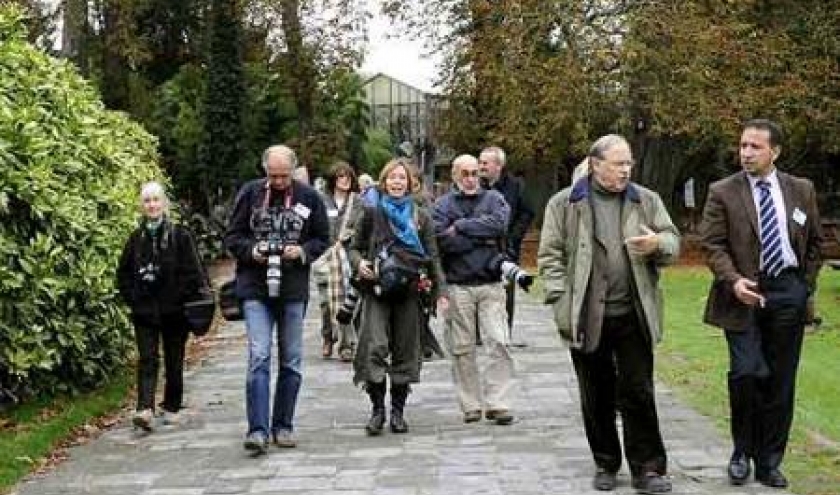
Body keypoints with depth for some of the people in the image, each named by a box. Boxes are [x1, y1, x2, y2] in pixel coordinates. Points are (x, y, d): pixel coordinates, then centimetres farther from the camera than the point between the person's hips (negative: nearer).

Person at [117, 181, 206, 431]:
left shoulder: (180, 235, -3)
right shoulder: (137, 237, 7)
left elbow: (193, 273, -5)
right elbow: (123, 272, 14)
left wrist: (180, 299, -11)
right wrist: (131, 298, 2)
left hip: (174, 312, -2)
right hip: (144, 312, 2)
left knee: (173, 362, 8)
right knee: (147, 360, -9)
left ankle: (171, 408, 22)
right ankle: (145, 409, -19)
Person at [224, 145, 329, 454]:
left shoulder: (309, 198, 3)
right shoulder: (249, 194, 2)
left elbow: (322, 239, 9)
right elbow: (232, 236, 6)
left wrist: (302, 251, -11)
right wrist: (251, 251, -13)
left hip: (293, 289, 2)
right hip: (255, 289, -2)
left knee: (291, 360, 8)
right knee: (258, 357, -12)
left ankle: (283, 426, 20)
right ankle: (257, 430, -12)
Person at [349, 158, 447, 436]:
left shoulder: (420, 217, 10)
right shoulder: (372, 212, 7)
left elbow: (432, 257, 9)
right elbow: (355, 247, 11)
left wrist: (439, 290, 0)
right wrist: (359, 263, -12)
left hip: (409, 292, 2)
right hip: (377, 291, -2)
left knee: (406, 351, 4)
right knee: (374, 347, -14)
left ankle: (398, 411, 15)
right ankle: (377, 409, -3)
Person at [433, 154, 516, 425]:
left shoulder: (493, 198, 9)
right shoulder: (442, 205, 5)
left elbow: (498, 224, -12)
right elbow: (443, 240, -11)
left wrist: (460, 226, -7)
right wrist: (482, 239, -8)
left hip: (491, 283, 0)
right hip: (458, 286, 0)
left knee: (498, 343, -7)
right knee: (462, 348, 3)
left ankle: (497, 403, -3)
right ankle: (471, 405, 12)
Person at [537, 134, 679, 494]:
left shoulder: (647, 201, 9)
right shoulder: (564, 204, 2)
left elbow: (673, 242, 11)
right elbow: (550, 255, 2)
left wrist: (657, 243, -13)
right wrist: (561, 301, -7)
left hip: (634, 316, 1)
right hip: (587, 317, -1)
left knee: (639, 393, 2)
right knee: (597, 397, 9)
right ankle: (605, 464, 23)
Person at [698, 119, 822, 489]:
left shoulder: (801, 190, 7)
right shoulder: (722, 193, -2)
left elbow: (814, 242, 16)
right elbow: (712, 245, -5)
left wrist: (806, 285, 9)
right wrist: (733, 280, -20)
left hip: (789, 293, 3)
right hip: (746, 293, -3)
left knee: (780, 382, 6)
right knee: (747, 373, -14)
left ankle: (769, 461, 18)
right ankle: (742, 452, 8)